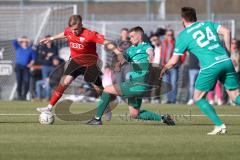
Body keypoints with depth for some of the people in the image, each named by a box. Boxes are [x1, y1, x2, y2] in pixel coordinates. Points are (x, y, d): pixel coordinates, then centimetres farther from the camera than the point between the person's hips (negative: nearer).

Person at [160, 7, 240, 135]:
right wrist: (227, 52, 12)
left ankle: (219, 125, 1)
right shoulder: (208, 24, 20)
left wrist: (163, 70, 30)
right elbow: (226, 32, 4)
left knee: (198, 98, 12)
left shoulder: (183, 36, 11)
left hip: (210, 66, -4)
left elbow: (173, 62, 12)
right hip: (226, 62, 4)